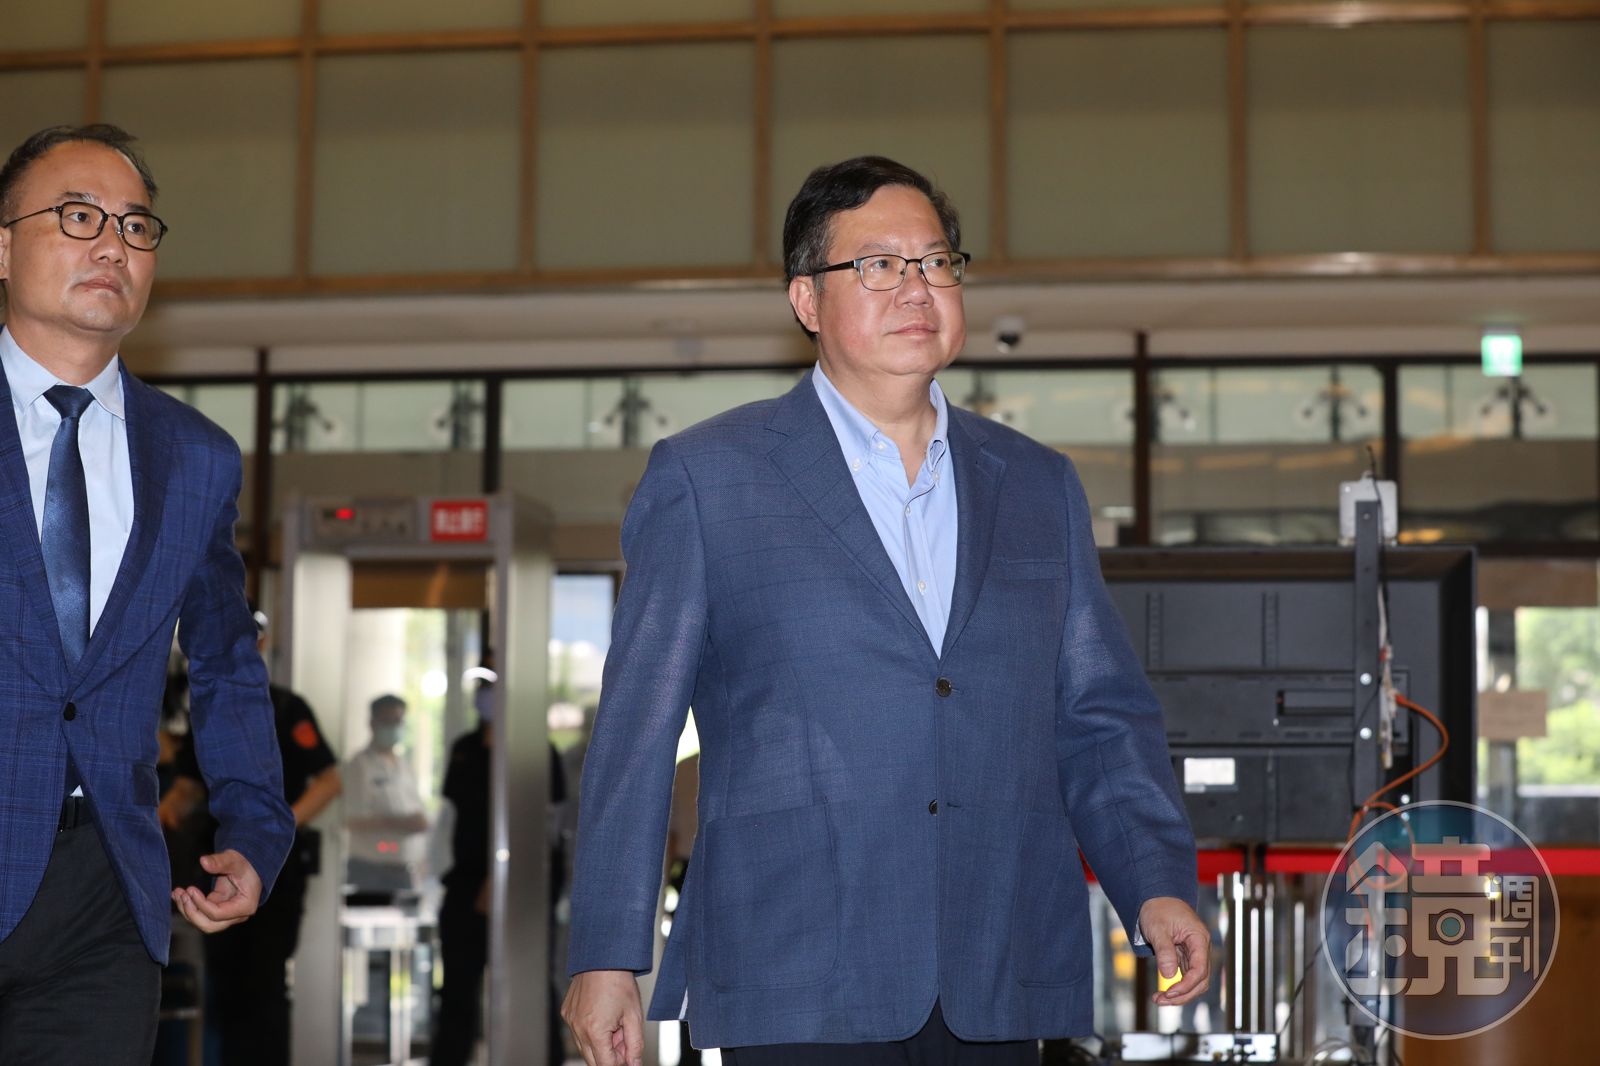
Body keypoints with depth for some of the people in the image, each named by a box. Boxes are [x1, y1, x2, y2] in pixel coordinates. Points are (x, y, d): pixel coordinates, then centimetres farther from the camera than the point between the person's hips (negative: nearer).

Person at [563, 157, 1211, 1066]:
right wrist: (607, 954, -2)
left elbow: (1100, 716, 15)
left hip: (996, 992, 4)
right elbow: (637, 728, 3)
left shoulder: (1039, 486, 16)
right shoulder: (706, 478, 5)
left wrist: (1158, 885, -1)